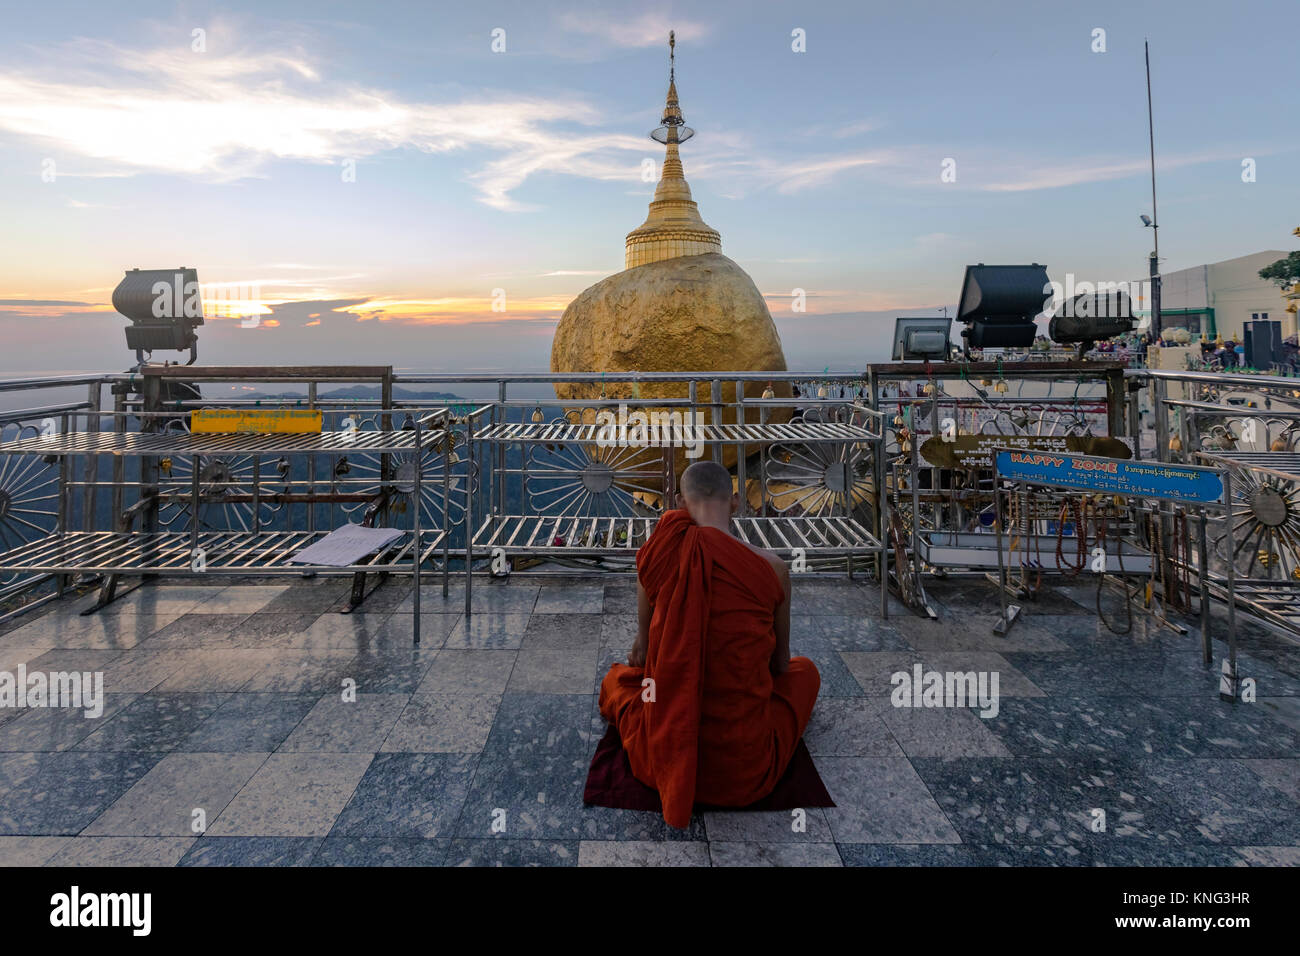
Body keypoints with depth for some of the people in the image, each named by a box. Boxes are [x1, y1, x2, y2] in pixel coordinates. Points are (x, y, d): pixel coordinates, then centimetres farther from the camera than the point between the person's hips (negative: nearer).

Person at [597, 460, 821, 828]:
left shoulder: (659, 550, -8)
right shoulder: (772, 567, -11)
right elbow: (780, 663, 7)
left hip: (660, 755, 1)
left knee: (616, 678, 34)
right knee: (805, 670, 29)